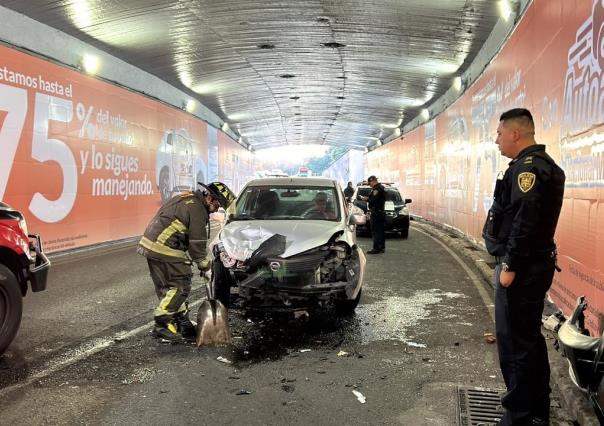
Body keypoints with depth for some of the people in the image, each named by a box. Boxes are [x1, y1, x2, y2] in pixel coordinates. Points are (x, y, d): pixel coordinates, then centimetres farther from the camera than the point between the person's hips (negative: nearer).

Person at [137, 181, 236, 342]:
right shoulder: (197, 209, -12)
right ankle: (162, 324, -2)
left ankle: (181, 322, 22)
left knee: (166, 286, 14)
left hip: (150, 244, 11)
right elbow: (197, 242, -11)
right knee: (180, 287, -4)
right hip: (165, 250, -11)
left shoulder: (184, 197, 20)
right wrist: (205, 264, 4)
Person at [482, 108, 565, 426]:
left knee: (514, 341, -3)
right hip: (534, 265, 11)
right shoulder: (541, 164, 16)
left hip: (521, 268, -11)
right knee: (530, 337, 18)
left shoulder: (528, 166, -17)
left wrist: (509, 266, -21)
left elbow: (524, 222, -25)